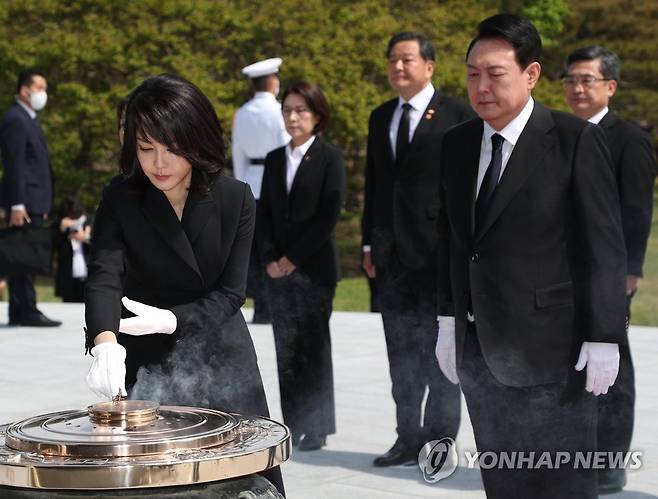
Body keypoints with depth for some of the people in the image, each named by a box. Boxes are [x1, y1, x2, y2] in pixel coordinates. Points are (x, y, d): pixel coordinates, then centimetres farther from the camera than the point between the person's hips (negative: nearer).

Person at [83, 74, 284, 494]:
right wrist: (105, 342, -42)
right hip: (147, 363, -1)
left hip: (222, 360, 1)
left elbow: (231, 291, -9)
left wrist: (172, 319, -26)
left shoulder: (236, 199, -8)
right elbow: (104, 277, -23)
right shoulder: (121, 200, -9)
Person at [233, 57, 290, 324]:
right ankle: (269, 309, -4)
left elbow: (238, 155, 11)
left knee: (253, 250, 6)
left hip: (251, 184, 5)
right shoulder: (279, 111, -7)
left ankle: (261, 308, 6)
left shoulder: (242, 114, 9)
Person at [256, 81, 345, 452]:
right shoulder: (275, 159, 12)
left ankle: (316, 428, 6)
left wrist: (294, 258, -11)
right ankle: (293, 426, 12)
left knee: (313, 346, -2)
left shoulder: (330, 158, -3)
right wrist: (270, 259, -3)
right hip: (278, 269, 5)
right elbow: (264, 213, 10)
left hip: (315, 268, -5)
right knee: (286, 348, 5)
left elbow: (329, 215, -10)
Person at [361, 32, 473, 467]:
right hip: (393, 253, 6)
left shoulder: (458, 116, -4)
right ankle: (409, 439, 18)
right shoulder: (381, 117, 15)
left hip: (439, 252, -6)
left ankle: (439, 442, 10)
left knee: (440, 352, 2)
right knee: (402, 352, 11)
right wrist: (370, 243, 12)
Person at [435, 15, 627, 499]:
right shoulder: (457, 143, 9)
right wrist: (449, 321, 13)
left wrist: (602, 340, -12)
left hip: (548, 346, -6)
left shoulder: (576, 140, -8)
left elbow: (605, 246, -9)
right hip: (477, 348, 6)